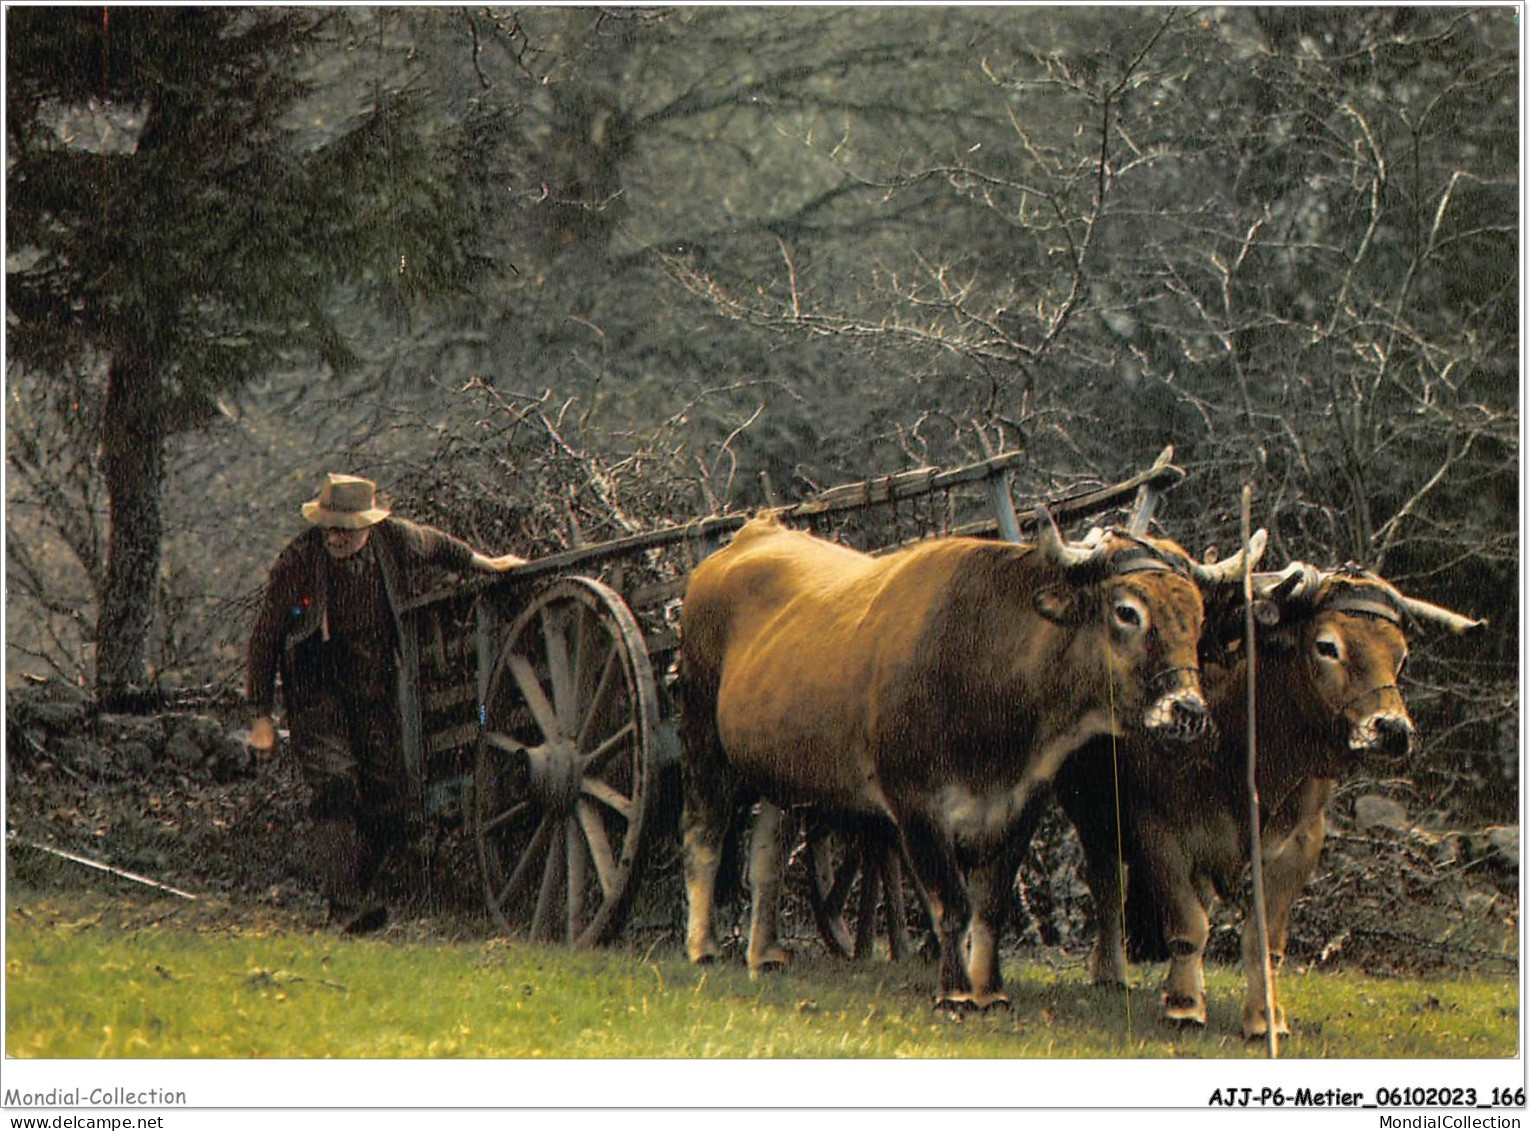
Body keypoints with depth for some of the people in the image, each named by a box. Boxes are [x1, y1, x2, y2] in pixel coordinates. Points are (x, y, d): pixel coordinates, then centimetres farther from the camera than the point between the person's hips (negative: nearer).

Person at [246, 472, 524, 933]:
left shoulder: (396, 541, -7)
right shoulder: (298, 560, -15)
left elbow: (439, 545, 19)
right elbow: (264, 638, -6)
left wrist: (487, 565, 31)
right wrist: (262, 716, -5)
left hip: (376, 690, 4)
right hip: (317, 692, -4)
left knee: (389, 798, 2)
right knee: (336, 785, -22)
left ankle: (352, 890, 18)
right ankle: (344, 903, -29)